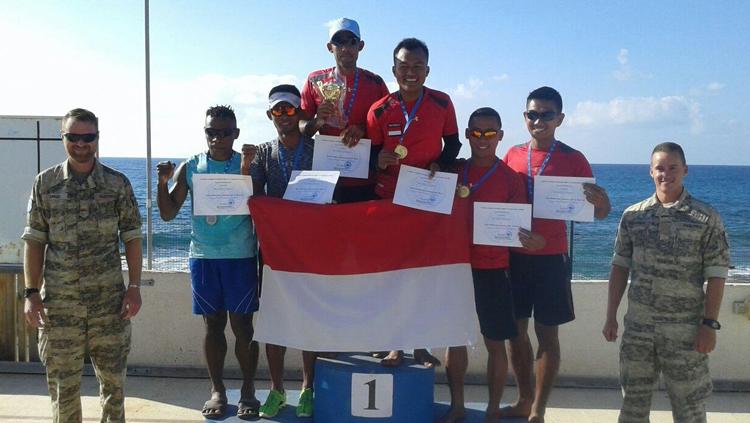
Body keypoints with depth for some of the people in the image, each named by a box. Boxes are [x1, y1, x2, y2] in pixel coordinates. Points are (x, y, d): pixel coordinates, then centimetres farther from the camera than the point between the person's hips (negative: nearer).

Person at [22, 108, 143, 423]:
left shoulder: (117, 183, 1)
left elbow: (131, 239, 2)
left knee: (113, 376, 10)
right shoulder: (45, 183, 2)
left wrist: (134, 287, -4)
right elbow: (34, 241, 3)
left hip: (109, 299, 0)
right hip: (58, 302, 0)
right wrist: (31, 292, -2)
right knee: (62, 381, 9)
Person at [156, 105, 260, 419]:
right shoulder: (190, 168, 5)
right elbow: (168, 214, 5)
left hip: (240, 257, -2)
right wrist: (163, 182, -9)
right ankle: (217, 390, 20)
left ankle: (248, 390, 15)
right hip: (203, 257, 2)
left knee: (242, 325, 3)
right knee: (213, 325, 9)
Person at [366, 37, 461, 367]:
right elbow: (372, 155, 2)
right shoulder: (378, 111, -6)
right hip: (389, 199, -1)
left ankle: (420, 345, 20)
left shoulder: (442, 103, -3)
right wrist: (379, 161, -21)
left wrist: (440, 165, -10)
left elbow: (453, 142, 9)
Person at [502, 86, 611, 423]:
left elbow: (597, 212, -3)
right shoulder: (513, 155, 6)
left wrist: (601, 202, -27)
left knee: (546, 332, 1)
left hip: (551, 258, -4)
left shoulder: (573, 160, -3)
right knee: (515, 328, 9)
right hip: (513, 255, 4)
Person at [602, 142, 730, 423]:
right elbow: (620, 268, 7)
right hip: (637, 325, 3)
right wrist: (611, 316, 4)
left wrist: (709, 324, -10)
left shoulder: (707, 219, -5)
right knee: (633, 397, 12)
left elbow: (716, 275, -5)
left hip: (685, 328, -2)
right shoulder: (632, 215, 3)